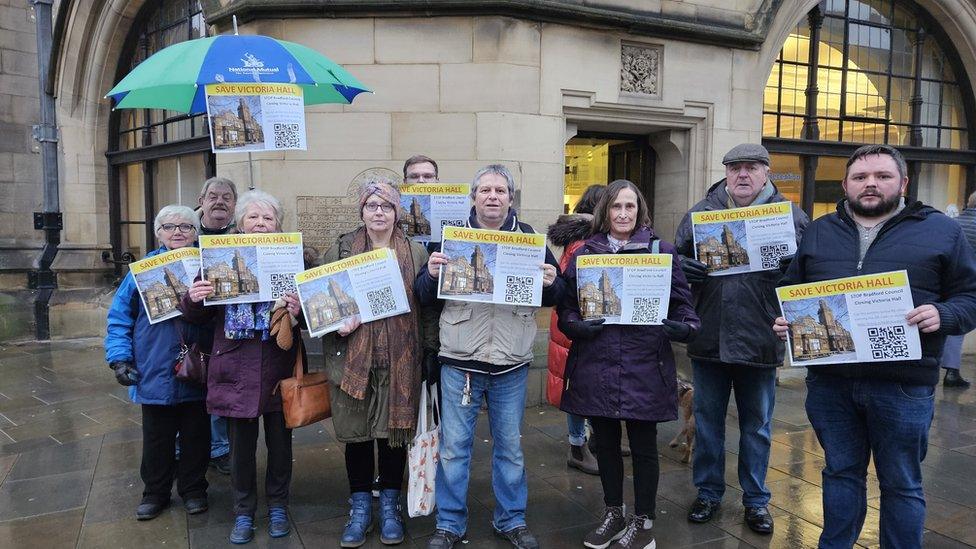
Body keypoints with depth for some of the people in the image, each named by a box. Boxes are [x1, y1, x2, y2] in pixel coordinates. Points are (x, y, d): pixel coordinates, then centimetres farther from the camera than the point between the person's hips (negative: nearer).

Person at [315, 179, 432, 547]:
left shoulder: (416, 253, 5)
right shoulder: (339, 251, 6)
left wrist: (428, 359, -3)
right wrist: (338, 322, -13)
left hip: (399, 361, 0)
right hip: (353, 361, 1)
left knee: (393, 432, 8)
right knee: (357, 434, 8)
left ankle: (389, 506, 27)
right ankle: (360, 507, 26)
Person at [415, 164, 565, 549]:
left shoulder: (529, 238, 4)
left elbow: (555, 297, 8)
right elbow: (423, 298, 1)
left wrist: (551, 283, -14)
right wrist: (431, 274, -19)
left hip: (511, 363, 1)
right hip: (459, 360, -1)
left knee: (510, 447, 14)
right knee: (453, 447, 7)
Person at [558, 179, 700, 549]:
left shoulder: (661, 251, 2)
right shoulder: (584, 253, 7)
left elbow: (682, 304, 3)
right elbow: (566, 307, 7)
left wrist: (679, 328, -17)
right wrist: (577, 325, -13)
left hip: (644, 366, -2)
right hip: (596, 365, 2)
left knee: (643, 446, 8)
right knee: (605, 444, 14)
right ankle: (613, 515, 34)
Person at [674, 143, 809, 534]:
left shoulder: (791, 217, 1)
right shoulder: (700, 213, 6)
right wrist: (681, 266, -15)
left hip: (760, 341, -1)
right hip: (708, 339, 2)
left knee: (757, 426, 14)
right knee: (707, 422, 14)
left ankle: (756, 500, 31)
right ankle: (708, 493, 31)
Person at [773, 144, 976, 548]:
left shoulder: (940, 230, 4)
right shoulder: (818, 232, 11)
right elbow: (790, 291, 17)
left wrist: (943, 314, -16)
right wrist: (785, 320, -2)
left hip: (903, 385, -2)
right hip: (829, 380, 3)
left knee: (901, 484, 11)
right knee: (840, 473, 17)